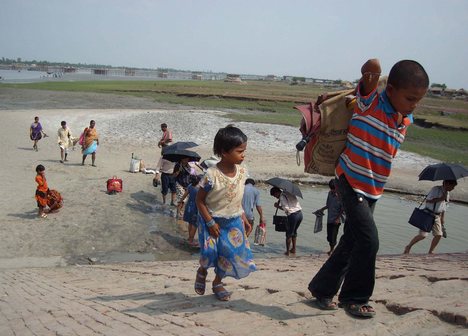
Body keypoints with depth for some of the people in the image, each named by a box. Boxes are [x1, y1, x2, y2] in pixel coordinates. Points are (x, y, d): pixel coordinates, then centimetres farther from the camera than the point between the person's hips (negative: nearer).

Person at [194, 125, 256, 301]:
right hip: (213, 220, -5)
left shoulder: (241, 172, -6)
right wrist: (210, 223, -18)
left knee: (231, 253, 7)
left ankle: (218, 282, 32)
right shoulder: (211, 175, -24)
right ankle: (202, 270, 27)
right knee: (210, 252, -10)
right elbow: (200, 200, -16)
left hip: (234, 221, 5)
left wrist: (243, 217, 7)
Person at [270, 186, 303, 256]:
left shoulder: (282, 196, -10)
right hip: (300, 214, 8)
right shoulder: (289, 193, 15)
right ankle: (293, 249, 29)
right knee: (294, 232, 23)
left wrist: (278, 206, -4)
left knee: (289, 233, 6)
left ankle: (288, 251, 11)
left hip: (293, 215, -8)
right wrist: (279, 202, 14)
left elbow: (286, 208, -18)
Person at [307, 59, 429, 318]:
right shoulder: (370, 102, -15)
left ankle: (322, 289, 30)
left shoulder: (406, 121, 5)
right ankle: (353, 297, 6)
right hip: (351, 180, -7)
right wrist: (371, 72, -13)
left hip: (373, 189, 8)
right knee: (368, 240, -15)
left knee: (351, 243, 13)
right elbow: (373, 67, -31)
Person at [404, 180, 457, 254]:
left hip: (437, 216, 7)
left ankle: (430, 252, 10)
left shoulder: (447, 193, 10)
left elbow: (444, 206, 18)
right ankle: (408, 246, 8)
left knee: (438, 234, -3)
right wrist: (440, 199, -23)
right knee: (422, 235, -11)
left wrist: (443, 218, 17)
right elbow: (427, 200, -19)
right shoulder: (436, 189, -14)